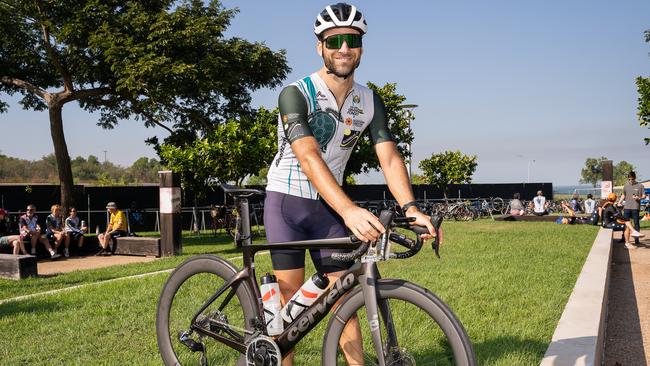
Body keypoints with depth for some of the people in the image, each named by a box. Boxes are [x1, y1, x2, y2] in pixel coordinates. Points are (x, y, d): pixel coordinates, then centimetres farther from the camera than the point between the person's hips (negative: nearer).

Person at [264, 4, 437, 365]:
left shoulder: (370, 102, -1)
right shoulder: (296, 94, -18)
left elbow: (389, 156, -11)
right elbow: (309, 157, -31)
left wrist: (411, 208, -29)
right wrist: (348, 209, -45)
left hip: (328, 206, 4)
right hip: (287, 202, -4)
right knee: (292, 297, -3)